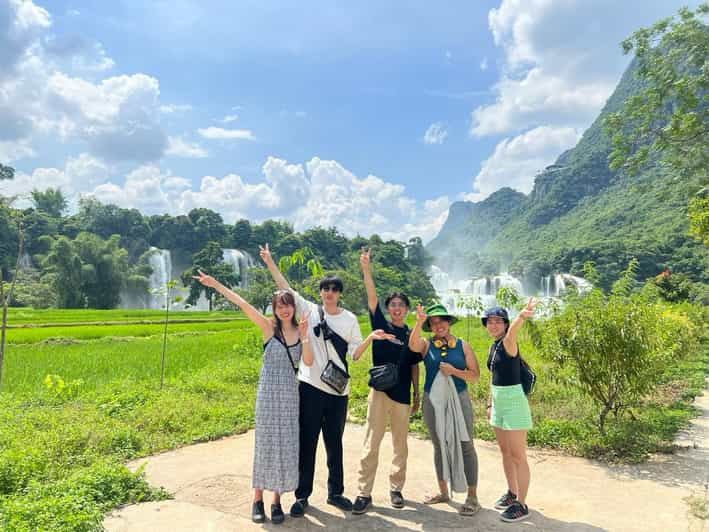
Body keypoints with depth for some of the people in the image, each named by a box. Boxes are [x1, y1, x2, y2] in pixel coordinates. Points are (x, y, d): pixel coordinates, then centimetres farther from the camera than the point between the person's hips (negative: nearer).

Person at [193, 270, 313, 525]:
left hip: (290, 393, 3)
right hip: (268, 392, -2)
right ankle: (258, 499, 20)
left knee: (286, 444, 7)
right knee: (265, 443, 5)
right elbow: (242, 304, -13)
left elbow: (308, 361, -7)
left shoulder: (300, 330, 3)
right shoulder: (269, 327, -4)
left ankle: (277, 501, 20)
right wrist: (215, 284, -18)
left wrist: (304, 335, -16)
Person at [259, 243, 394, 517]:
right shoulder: (310, 310, 1)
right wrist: (270, 263, -7)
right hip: (310, 386, -1)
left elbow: (354, 354, 2)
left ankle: (335, 492, 29)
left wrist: (370, 338, -14)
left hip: (338, 390, 2)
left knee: (334, 443, 14)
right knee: (306, 442, 6)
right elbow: (286, 289, -3)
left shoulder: (350, 319, 3)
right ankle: (302, 495, 21)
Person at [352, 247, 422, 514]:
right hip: (380, 391, -2)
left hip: (402, 395, 3)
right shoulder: (381, 325, 1)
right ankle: (364, 493, 7)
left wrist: (417, 395, 10)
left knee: (400, 446, 12)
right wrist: (366, 269, -21)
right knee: (371, 444, -1)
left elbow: (414, 367, 11)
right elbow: (372, 298, -11)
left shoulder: (411, 335, 7)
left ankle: (396, 488, 27)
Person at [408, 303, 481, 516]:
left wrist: (454, 371, -16)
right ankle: (443, 492, 29)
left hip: (459, 399, -2)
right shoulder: (427, 344, 1)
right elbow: (412, 345, -23)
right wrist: (419, 322, -35)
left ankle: (472, 497, 10)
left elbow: (475, 375, -1)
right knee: (439, 446, 14)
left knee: (466, 446, -1)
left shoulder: (463, 345, 1)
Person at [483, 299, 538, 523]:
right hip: (499, 402, 9)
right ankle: (512, 494, 35)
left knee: (518, 456, 1)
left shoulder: (508, 343, -16)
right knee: (505, 452, 19)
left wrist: (522, 317, -62)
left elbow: (512, 331, -40)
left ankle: (522, 505, 12)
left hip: (514, 402, -9)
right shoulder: (493, 347, 10)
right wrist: (490, 403, 17)